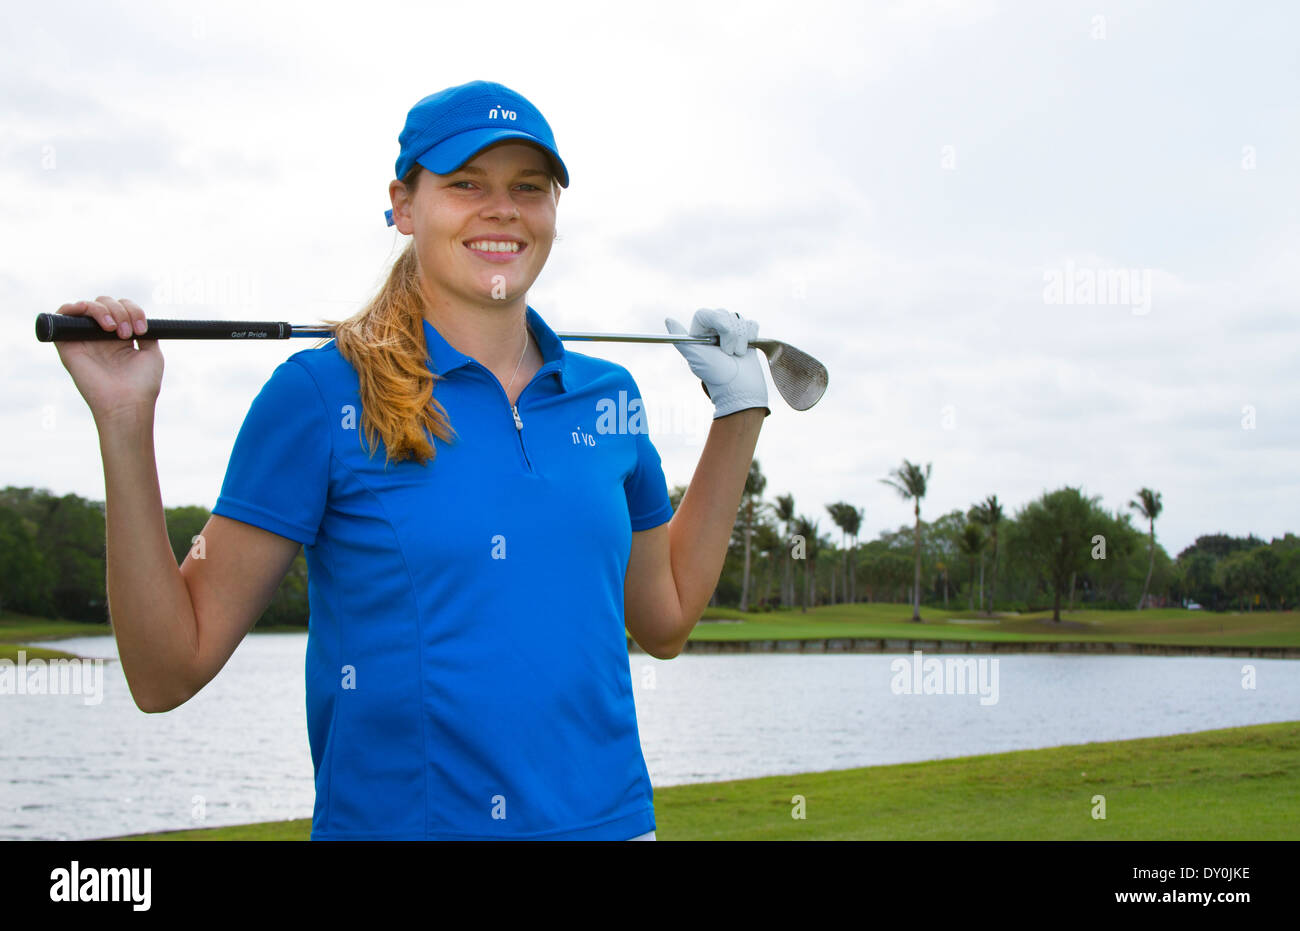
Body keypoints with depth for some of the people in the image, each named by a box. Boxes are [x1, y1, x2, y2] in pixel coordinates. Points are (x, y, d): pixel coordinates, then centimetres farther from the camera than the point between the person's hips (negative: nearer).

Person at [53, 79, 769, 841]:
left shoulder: (608, 396, 5)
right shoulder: (323, 394, -8)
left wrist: (740, 411, 14)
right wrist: (125, 423, -16)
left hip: (609, 818, 4)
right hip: (390, 819, -3)